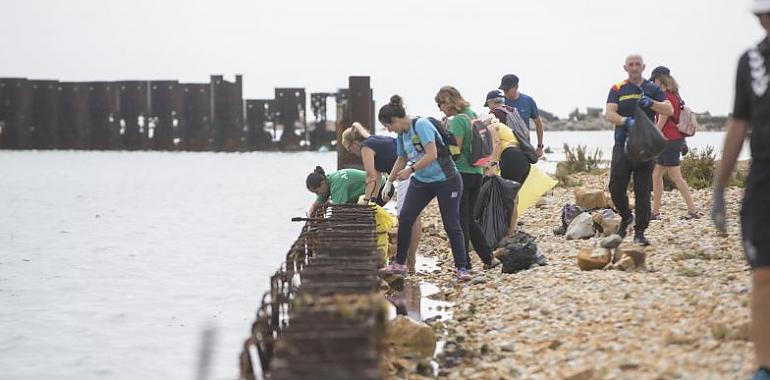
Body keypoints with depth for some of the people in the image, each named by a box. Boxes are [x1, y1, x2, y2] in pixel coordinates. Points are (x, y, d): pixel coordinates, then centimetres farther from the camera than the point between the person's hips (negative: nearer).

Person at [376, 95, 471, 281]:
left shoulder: (421, 125, -18)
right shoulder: (401, 135, 7)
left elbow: (432, 154, -25)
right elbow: (402, 160, 21)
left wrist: (410, 170, -22)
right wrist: (388, 182, 19)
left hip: (445, 180, -8)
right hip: (421, 182, 8)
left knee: (452, 224, -5)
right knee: (404, 219, -1)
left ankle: (461, 268, 2)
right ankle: (399, 264, 9)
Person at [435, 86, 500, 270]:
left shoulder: (457, 120, -14)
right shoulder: (472, 115, 13)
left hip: (460, 173, -8)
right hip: (476, 172, 8)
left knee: (460, 220, -1)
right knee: (469, 218, 17)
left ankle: (464, 264, 1)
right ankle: (489, 258, 16)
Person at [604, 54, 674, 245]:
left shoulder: (653, 89, 9)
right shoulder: (617, 89, 7)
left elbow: (669, 110, -1)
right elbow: (609, 114, -5)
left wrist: (651, 103, -19)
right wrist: (626, 121, -25)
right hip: (622, 144, 0)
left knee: (643, 191, -1)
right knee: (616, 187, -6)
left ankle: (639, 232, 3)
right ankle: (626, 217, 21)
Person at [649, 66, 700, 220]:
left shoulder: (666, 96, -15)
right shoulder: (674, 95, 14)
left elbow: (662, 122, -16)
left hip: (669, 139, -10)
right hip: (676, 138, 10)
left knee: (675, 177, -7)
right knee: (656, 174, 13)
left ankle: (693, 210, -7)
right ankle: (655, 211, 15)